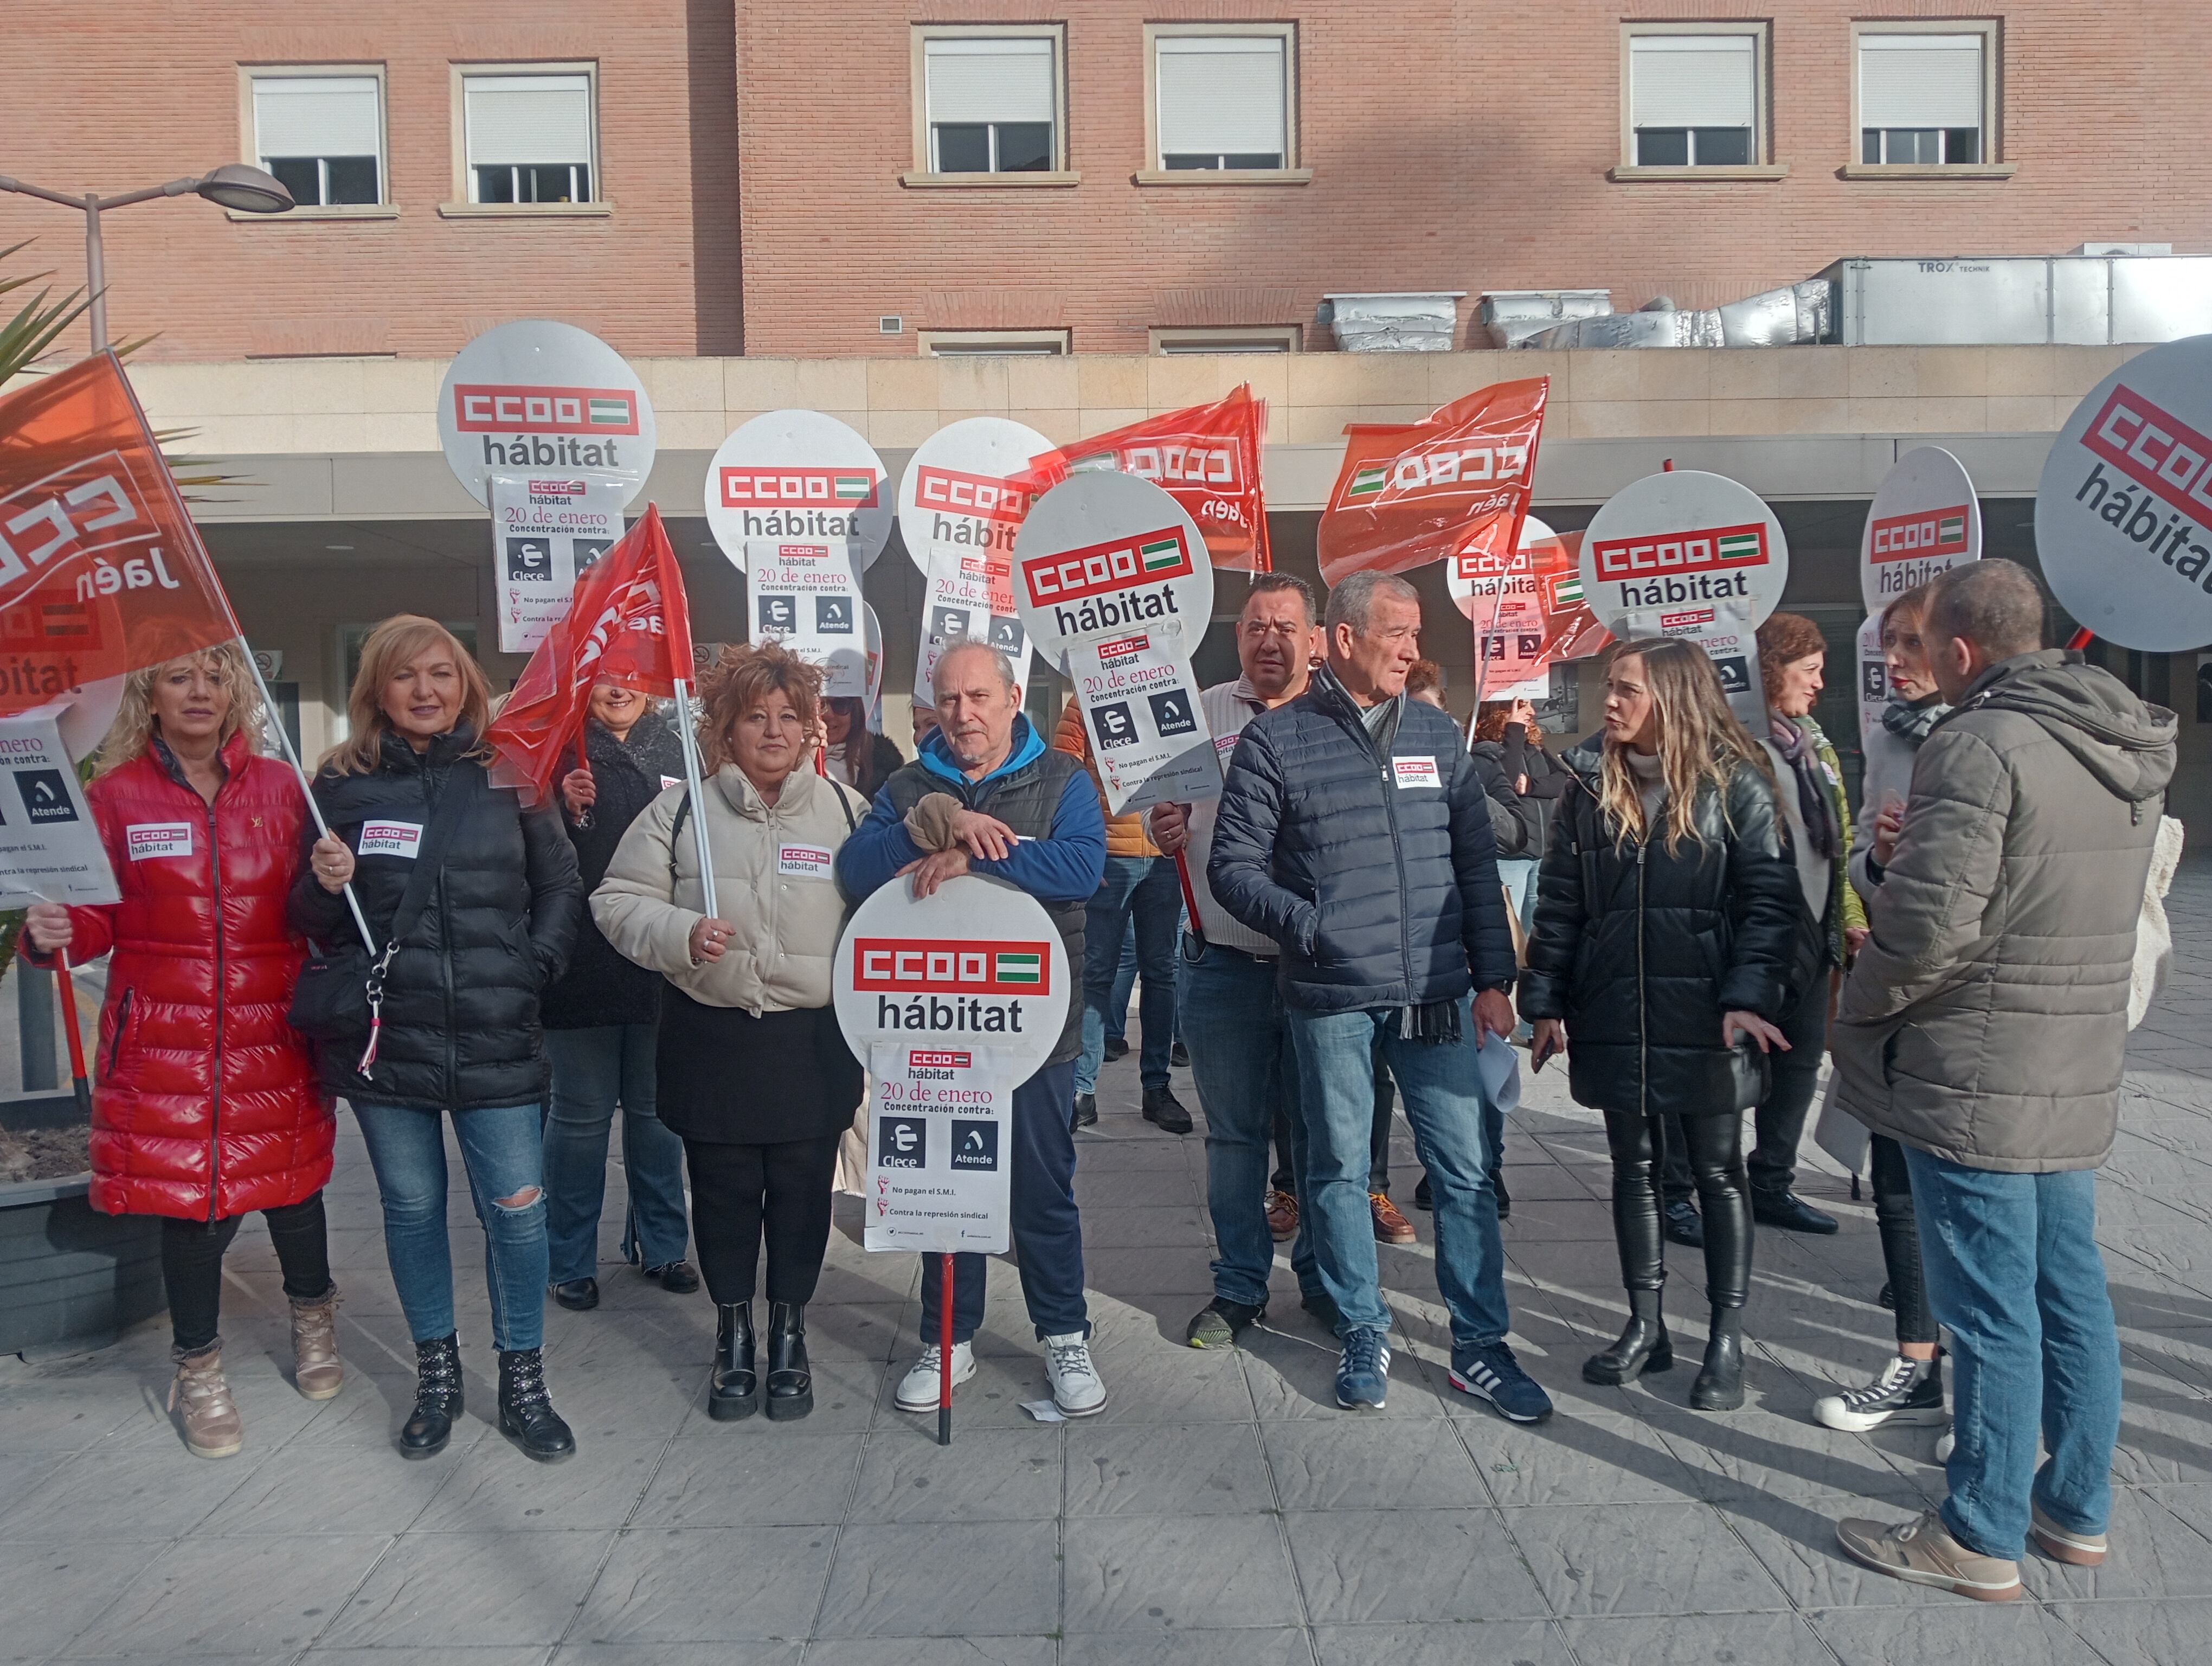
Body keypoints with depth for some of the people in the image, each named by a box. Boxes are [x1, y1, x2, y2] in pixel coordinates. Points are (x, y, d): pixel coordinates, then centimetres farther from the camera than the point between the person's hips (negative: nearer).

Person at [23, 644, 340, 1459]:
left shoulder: (279, 788, 4)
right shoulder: (115, 795, -1)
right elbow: (101, 918, 1)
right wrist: (54, 931, -20)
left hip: (273, 1037, 1)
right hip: (168, 1044, -1)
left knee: (290, 1185, 11)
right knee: (192, 1205, 5)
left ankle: (313, 1316, 40)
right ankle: (199, 1369, 28)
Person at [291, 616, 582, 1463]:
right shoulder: (342, 783, 3)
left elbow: (560, 885, 8)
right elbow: (313, 922, 8)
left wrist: (535, 966, -4)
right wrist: (324, 887, -13)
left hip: (497, 1040, -1)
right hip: (385, 1042, 1)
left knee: (517, 1209, 1)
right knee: (411, 1209, 13)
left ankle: (523, 1382, 20)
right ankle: (436, 1374, 32)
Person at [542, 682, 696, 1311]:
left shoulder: (674, 751, 9)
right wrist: (562, 809, -22)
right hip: (581, 968, -3)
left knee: (657, 1108, 12)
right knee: (581, 1113, 4)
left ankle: (660, 1242, 27)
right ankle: (569, 1260, 18)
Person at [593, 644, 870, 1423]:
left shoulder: (847, 809, 2)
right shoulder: (681, 809, 1)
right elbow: (619, 901, 1)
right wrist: (682, 935, -17)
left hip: (816, 1041, 0)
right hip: (712, 1038, 0)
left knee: (803, 1192, 9)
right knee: (724, 1192, 11)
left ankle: (789, 1332, 30)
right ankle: (733, 1336, 31)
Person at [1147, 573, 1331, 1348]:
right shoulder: (1199, 714, 7)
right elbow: (1167, 814, 11)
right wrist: (1164, 830, -12)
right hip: (1223, 964, 1)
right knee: (1234, 1132, 10)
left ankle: (1325, 1278, 28)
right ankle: (1239, 1287, 24)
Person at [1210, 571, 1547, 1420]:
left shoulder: (1436, 735, 9)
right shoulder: (1276, 739, -2)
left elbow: (1477, 865, 12)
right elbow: (1233, 865, -1)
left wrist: (1492, 978, 8)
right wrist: (1309, 926, -14)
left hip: (1437, 994, 3)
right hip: (1331, 1000, -2)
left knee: (1464, 1169, 5)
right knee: (1340, 1172, 9)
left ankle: (1479, 1344, 19)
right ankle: (1364, 1335, 25)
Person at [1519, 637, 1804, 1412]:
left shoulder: (1735, 783, -5)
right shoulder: (1592, 783, 4)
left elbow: (1769, 898, -9)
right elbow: (1558, 898, 6)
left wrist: (1751, 996, -21)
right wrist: (1547, 1000, 2)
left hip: (1705, 1018, -3)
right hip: (1614, 1015, 4)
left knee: (1718, 1173, 8)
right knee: (1634, 1168, 13)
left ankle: (1727, 1339, 19)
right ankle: (1646, 1326, 26)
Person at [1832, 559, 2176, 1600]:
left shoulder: (1979, 745, -18)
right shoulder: (2128, 752, 10)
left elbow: (1931, 921, -24)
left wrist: (1859, 1001, -6)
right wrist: (1902, 864, 13)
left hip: (1974, 1081, -8)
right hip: (2079, 1081, 9)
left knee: (1991, 1316, 2)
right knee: (2071, 1298, 17)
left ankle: (1981, 1540, 15)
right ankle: (2076, 1511, 31)